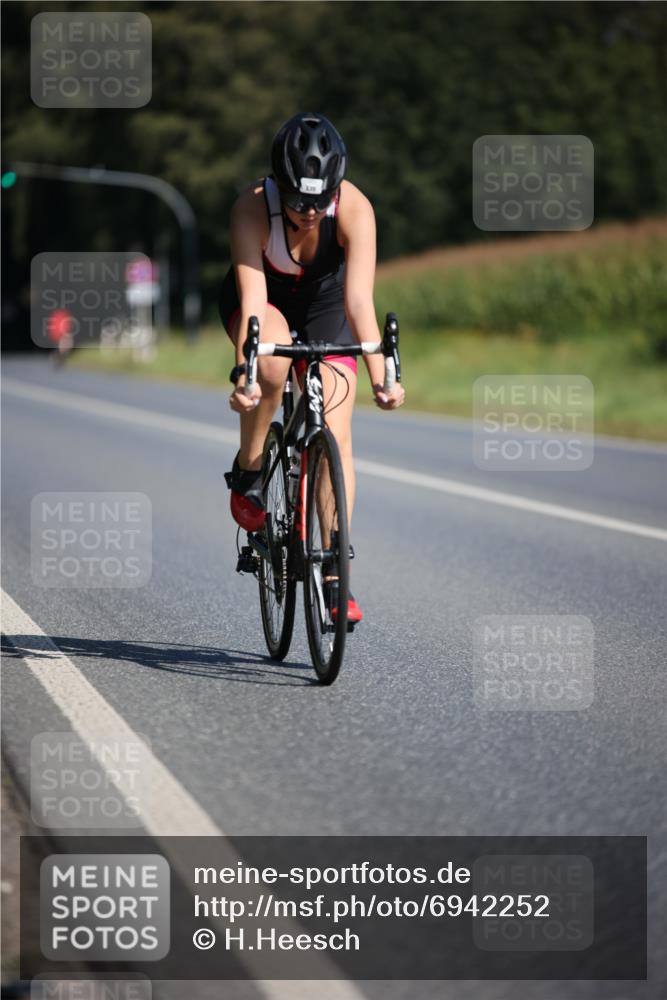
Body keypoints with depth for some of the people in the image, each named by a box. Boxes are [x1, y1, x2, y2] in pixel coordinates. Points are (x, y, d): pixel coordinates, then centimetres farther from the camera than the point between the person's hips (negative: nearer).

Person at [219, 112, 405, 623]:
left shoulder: (355, 208, -32)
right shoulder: (253, 207, -34)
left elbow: (359, 299, -38)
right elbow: (253, 299, -40)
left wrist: (380, 375, -49)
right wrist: (242, 373, -53)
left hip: (323, 303, 1)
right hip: (265, 301, -1)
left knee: (336, 434, -12)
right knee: (274, 358, -37)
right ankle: (248, 472, -12)